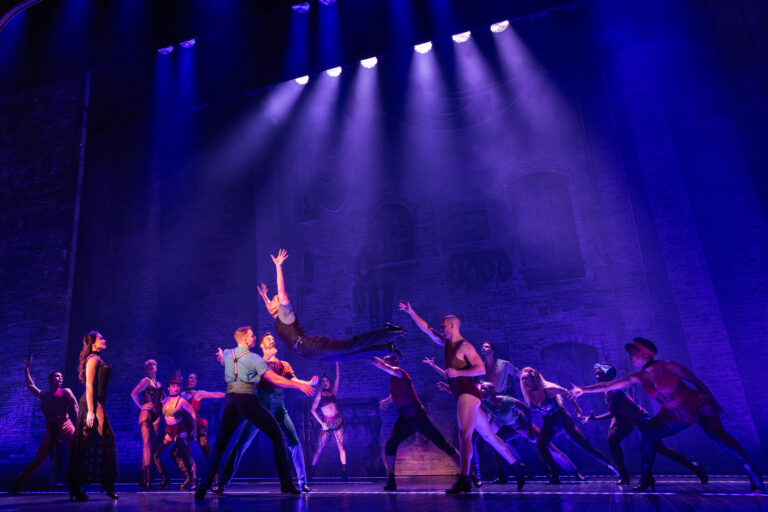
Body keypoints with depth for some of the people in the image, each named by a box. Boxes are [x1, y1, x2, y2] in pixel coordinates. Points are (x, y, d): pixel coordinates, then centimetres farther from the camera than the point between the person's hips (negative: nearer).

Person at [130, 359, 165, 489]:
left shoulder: (158, 384, 20)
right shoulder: (146, 380, 0)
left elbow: (164, 397, 31)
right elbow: (133, 394, -12)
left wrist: (161, 404, 12)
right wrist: (141, 406, -8)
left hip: (156, 415, 6)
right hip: (146, 414, -6)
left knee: (153, 445, 2)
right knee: (147, 443, -15)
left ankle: (144, 478, 7)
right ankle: (146, 477, -20)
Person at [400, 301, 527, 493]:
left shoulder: (465, 346, -7)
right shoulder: (446, 343, 17)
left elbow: (481, 369, -15)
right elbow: (426, 328, 21)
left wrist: (457, 373, -22)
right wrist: (411, 312, 17)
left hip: (468, 393, -9)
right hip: (463, 395, 9)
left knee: (464, 434, -19)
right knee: (489, 436, 11)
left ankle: (463, 479, -26)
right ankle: (518, 467, 19)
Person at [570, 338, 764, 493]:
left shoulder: (669, 367, -21)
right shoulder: (638, 378, -9)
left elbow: (697, 382, -8)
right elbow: (608, 386, -8)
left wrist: (714, 402, -4)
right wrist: (584, 389, -10)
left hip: (699, 406, -5)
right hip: (675, 416, 5)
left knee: (718, 436, -26)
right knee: (647, 435, -8)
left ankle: (753, 474, -8)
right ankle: (646, 478, 5)